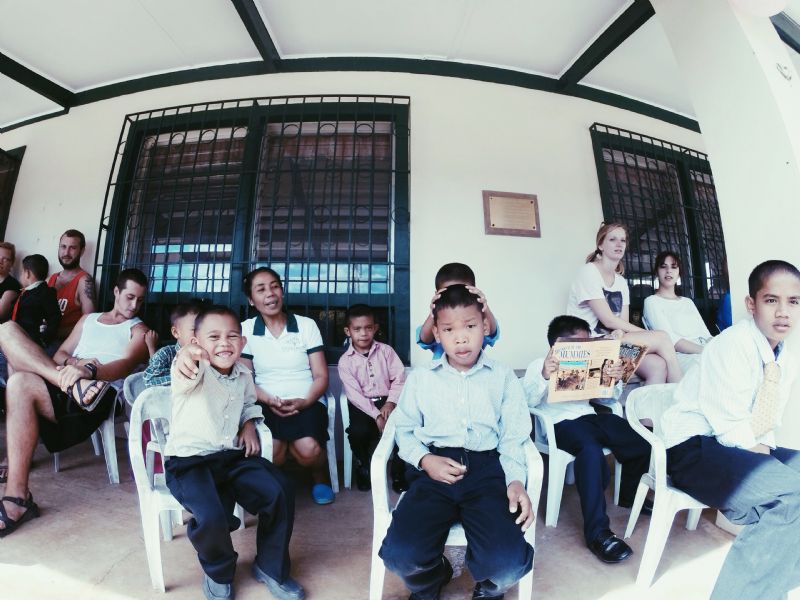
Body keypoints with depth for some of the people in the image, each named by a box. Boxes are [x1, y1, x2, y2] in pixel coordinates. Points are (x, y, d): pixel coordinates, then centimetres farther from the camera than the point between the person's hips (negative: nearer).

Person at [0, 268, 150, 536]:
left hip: (101, 396, -6)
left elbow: (126, 365, -10)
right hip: (63, 387, 6)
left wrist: (88, 370, -31)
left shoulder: (138, 330, 9)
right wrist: (74, 363, -4)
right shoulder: (88, 319, 27)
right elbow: (60, 354, 21)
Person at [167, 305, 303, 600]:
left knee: (280, 493, -11)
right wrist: (185, 355, -65)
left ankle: (270, 567, 17)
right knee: (211, 517, -29)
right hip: (189, 461, -5)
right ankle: (218, 574, 9)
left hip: (233, 456, 5)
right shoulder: (194, 371, -14)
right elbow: (187, 373, -41)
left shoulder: (244, 375, 5)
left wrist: (249, 425, 5)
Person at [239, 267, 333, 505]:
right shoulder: (245, 329, 6)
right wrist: (269, 401, -13)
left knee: (309, 449, -29)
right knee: (270, 451, -29)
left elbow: (321, 376, 2)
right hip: (267, 405, 1)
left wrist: (304, 401, -17)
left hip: (307, 403, 0)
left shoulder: (307, 325, 4)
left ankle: (320, 477, 10)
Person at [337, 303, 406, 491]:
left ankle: (399, 471, 2)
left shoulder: (386, 350, 3)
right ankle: (364, 467, 8)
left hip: (387, 400, 1)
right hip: (362, 405, -1)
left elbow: (399, 379, -1)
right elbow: (354, 394, -11)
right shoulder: (345, 361, -3)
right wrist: (376, 415, -21)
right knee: (358, 431, -28)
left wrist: (390, 403, -17)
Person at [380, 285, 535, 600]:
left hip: (487, 468, 0)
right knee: (401, 554, -21)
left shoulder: (504, 377, 10)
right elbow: (404, 428, 12)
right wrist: (424, 460, -6)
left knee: (508, 563, -23)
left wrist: (516, 480, -10)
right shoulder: (420, 377, 10)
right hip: (435, 470, 1)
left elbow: (513, 437, 7)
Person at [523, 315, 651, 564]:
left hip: (589, 416, 7)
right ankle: (597, 532, -26)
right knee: (591, 450, -36)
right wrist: (543, 377, -30)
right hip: (561, 422, -6)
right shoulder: (538, 365, 3)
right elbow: (527, 401, -11)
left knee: (642, 439, -12)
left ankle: (629, 495, 17)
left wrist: (614, 379, -3)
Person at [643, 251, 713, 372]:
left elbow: (706, 335, 15)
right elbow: (671, 340, -10)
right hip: (681, 357, -7)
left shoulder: (688, 302, 25)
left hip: (704, 354, 7)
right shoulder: (651, 302, 2)